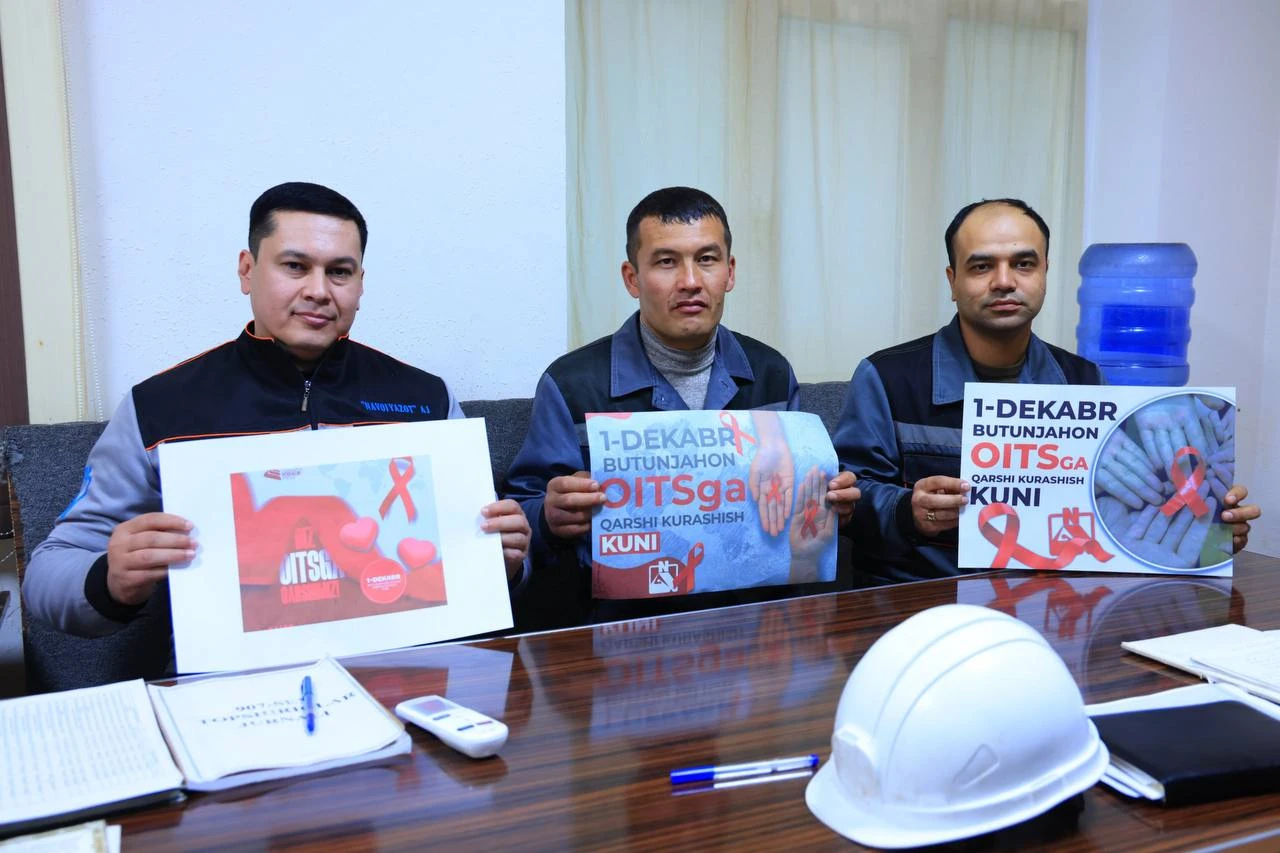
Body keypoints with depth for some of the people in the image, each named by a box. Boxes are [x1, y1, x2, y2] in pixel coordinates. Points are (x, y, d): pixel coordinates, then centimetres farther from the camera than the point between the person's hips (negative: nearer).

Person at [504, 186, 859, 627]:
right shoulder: (572, 384, -4)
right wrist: (551, 520, -27)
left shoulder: (771, 375, 10)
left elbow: (795, 495, 20)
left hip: (754, 613, 0)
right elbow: (519, 518, -3)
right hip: (621, 619, 0)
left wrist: (830, 502, -3)